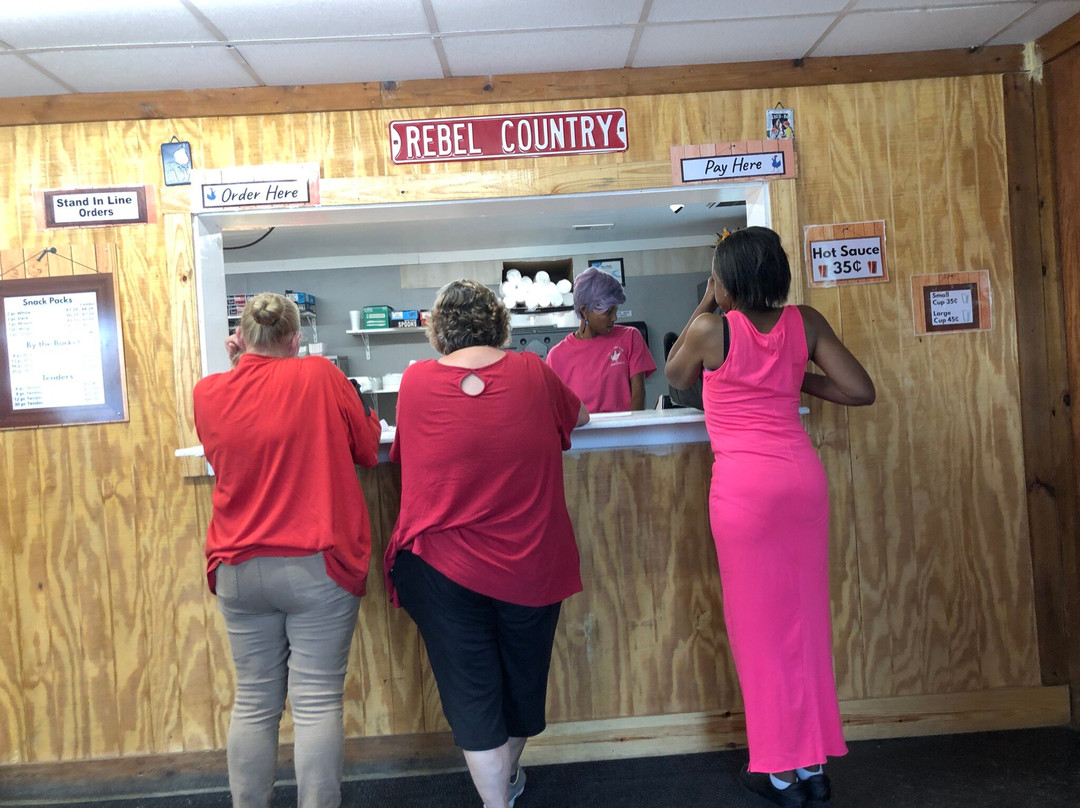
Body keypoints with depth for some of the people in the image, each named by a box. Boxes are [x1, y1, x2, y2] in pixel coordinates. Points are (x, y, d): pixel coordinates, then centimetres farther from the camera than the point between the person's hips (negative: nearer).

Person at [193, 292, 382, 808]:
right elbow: (369, 451, 3)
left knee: (254, 702, 14)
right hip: (316, 566, -3)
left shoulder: (208, 392, 1)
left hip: (238, 567, 4)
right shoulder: (320, 376, -7)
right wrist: (369, 419, 24)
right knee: (317, 702, 3)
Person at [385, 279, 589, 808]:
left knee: (469, 691, 10)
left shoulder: (415, 381, -6)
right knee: (522, 678, 22)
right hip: (530, 564, 2)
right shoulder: (533, 372, -5)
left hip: (442, 566, -2)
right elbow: (578, 416, 15)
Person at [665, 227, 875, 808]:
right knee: (805, 614, 14)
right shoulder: (805, 323, 3)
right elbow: (860, 390, 2)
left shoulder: (711, 329, -8)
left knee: (760, 621, 7)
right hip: (803, 474, 5)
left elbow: (675, 377, 12)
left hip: (744, 482, -4)